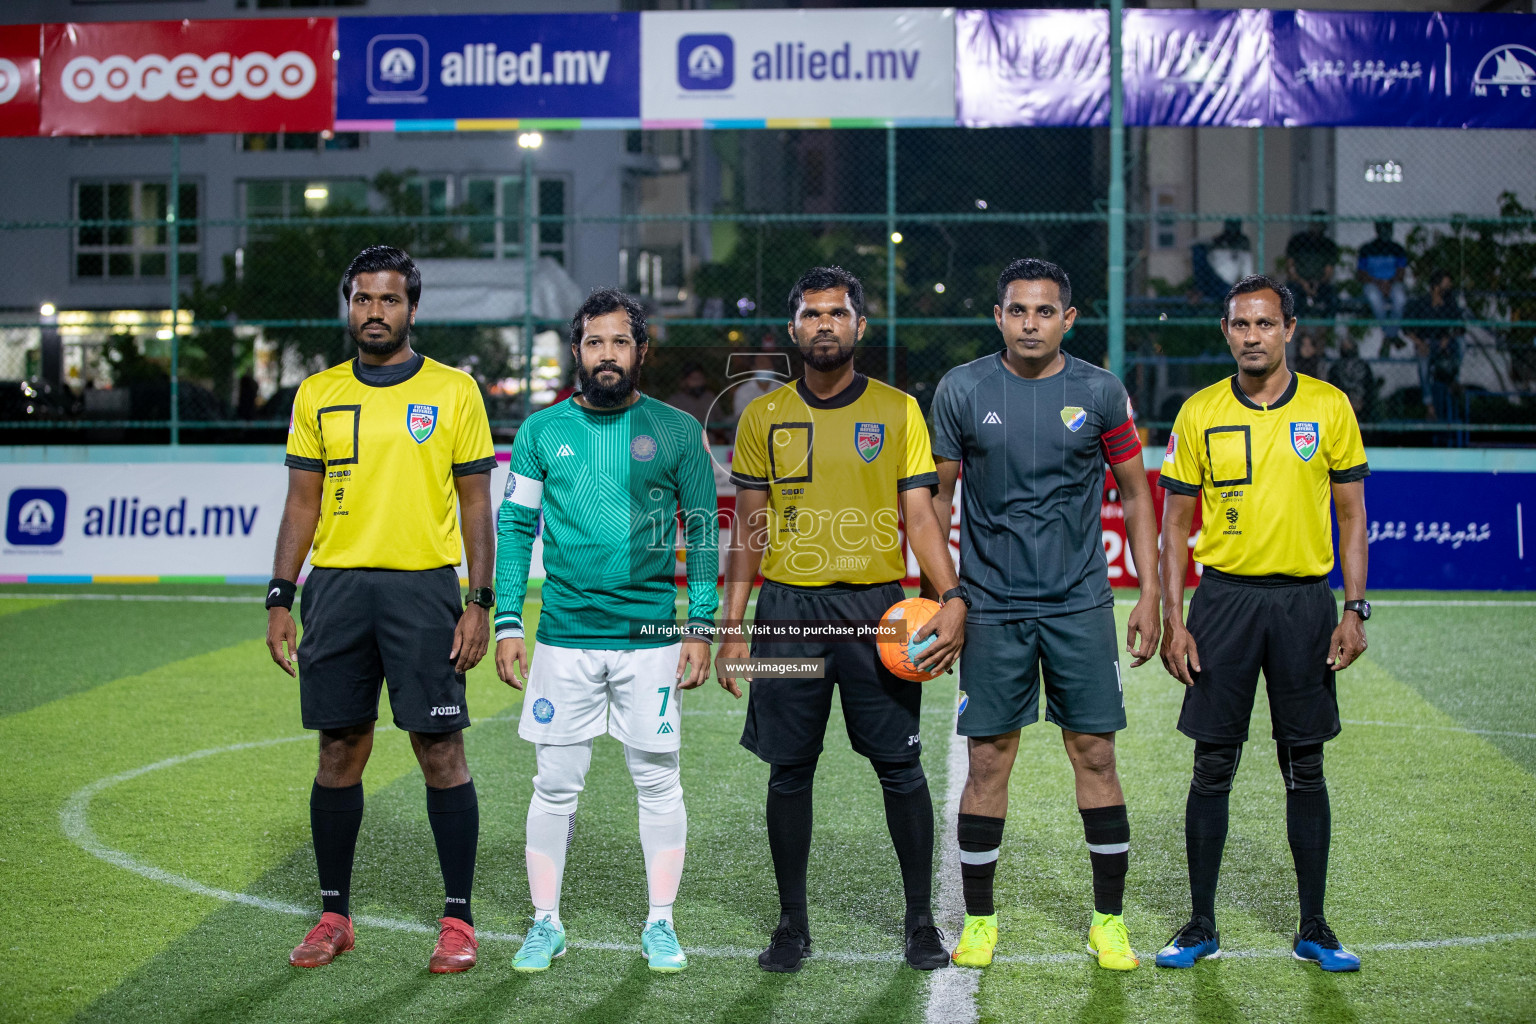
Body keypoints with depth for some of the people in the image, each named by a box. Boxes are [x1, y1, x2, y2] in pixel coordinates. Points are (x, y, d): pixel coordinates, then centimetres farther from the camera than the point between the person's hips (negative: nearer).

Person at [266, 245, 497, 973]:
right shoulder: (317, 394, 10)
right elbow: (302, 503, 13)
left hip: (423, 587, -3)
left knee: (441, 751, -2)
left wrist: (480, 603, -5)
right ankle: (334, 914, 18)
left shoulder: (453, 391, 2)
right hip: (336, 587, 3)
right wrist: (279, 599, 5)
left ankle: (458, 919, 7)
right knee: (339, 751, 7)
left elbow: (476, 504, 2)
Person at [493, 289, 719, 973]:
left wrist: (701, 626, -1)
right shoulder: (542, 431, 5)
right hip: (564, 634, 1)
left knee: (658, 781, 5)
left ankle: (660, 924, 18)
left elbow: (702, 533, 5)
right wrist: (507, 623, 1)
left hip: (653, 635, -1)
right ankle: (545, 924, 17)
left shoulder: (677, 431, 3)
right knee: (556, 783, 4)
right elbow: (514, 527, 8)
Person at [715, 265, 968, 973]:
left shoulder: (898, 410, 5)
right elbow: (747, 530, 10)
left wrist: (953, 596, -13)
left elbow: (919, 516, 2)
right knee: (790, 769, 5)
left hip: (877, 605, -1)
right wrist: (731, 625, 4)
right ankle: (792, 926, 16)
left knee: (900, 765, 1)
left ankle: (921, 921, 14)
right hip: (788, 608, 1)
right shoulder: (763, 416, 8)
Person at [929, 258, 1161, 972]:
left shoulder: (1100, 392, 1)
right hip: (991, 605, 0)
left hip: (1080, 604, 0)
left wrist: (1150, 594, 3)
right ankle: (979, 919, 15)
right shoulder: (962, 390, 0)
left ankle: (1109, 919, 13)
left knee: (1095, 754, 1)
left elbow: (1135, 493, 8)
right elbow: (938, 496, 6)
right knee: (988, 760, 2)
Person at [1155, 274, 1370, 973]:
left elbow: (1351, 515, 5)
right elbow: (1175, 523, 4)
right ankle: (1201, 926, 13)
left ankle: (1313, 930, 15)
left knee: (1305, 770, 5)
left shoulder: (1329, 408, 2)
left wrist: (1354, 611, -3)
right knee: (1213, 768, 2)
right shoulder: (1199, 414, 2)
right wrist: (1172, 619, -3)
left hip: (1305, 600, 0)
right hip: (1225, 596, 0)